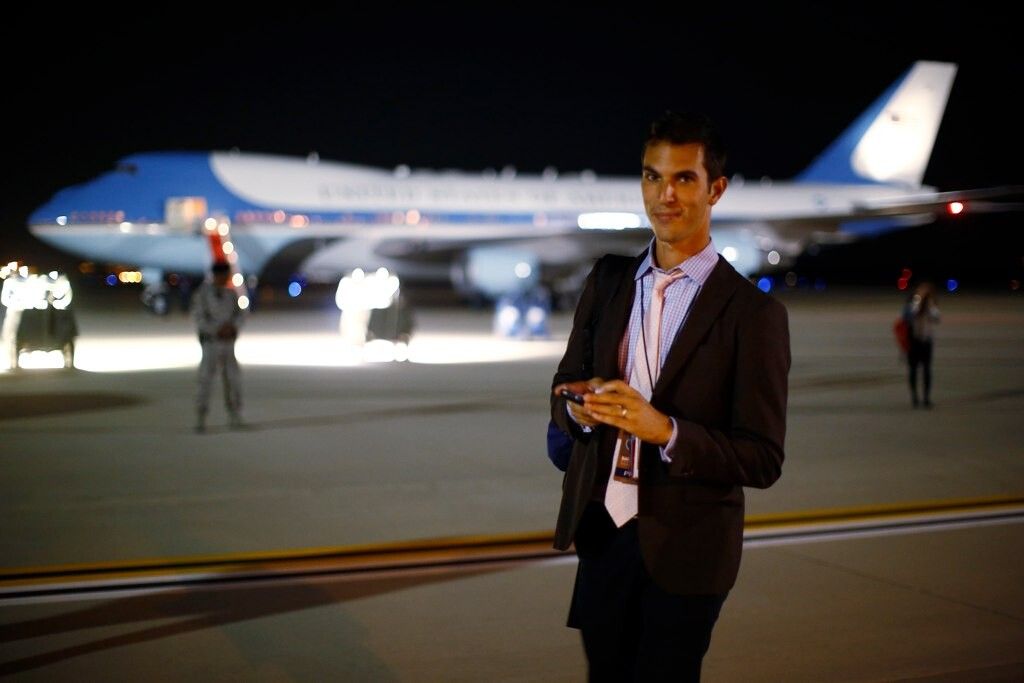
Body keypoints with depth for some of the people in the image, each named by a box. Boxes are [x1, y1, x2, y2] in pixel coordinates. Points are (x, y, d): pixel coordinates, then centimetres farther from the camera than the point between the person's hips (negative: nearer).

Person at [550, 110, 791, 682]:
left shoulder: (753, 312, -12)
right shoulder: (608, 280, 4)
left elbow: (764, 460, -13)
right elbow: (564, 386, 10)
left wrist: (665, 429, -28)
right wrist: (582, 407, -14)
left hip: (683, 549, -4)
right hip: (600, 530, 4)